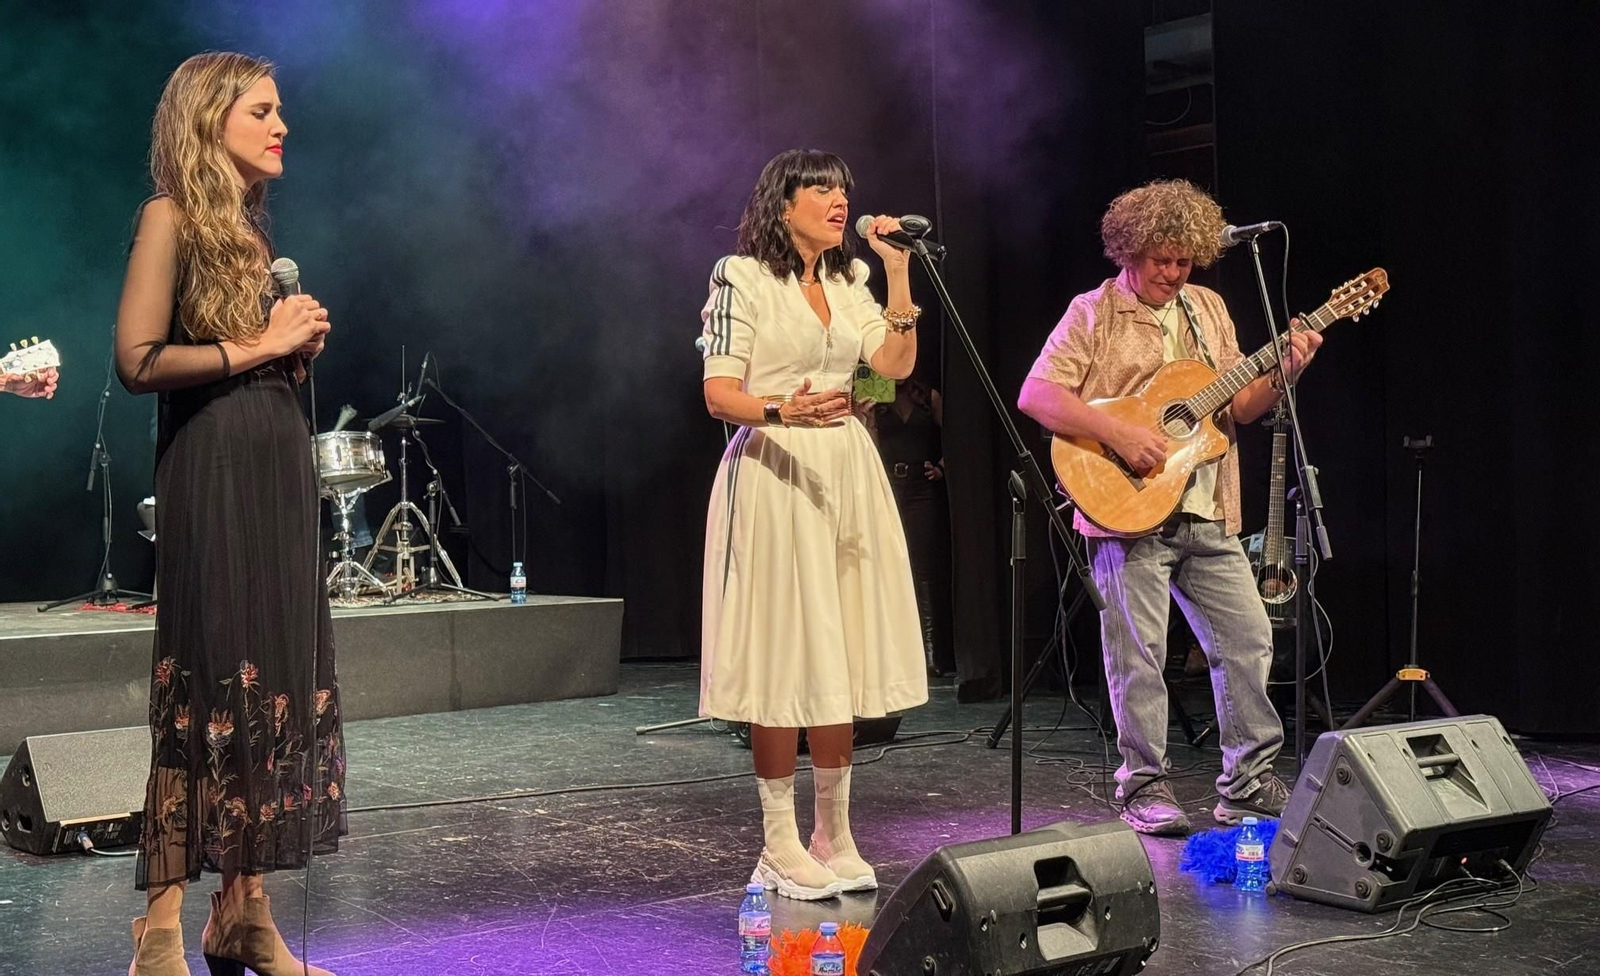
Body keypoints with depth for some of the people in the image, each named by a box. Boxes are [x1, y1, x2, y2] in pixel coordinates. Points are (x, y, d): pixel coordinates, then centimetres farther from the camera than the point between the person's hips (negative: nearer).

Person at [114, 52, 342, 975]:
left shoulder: (250, 226, 18)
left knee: (274, 680, 6)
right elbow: (139, 361, -15)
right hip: (212, 473, -8)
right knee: (206, 688, -8)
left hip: (278, 466, 8)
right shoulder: (172, 216, -5)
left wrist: (302, 342, 5)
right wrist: (256, 346, -12)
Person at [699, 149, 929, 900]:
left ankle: (834, 836, 16)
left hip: (847, 473, 6)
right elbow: (719, 394, -9)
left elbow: (897, 363, 3)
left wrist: (898, 270, 0)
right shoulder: (742, 278, -2)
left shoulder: (847, 281, 17)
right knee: (783, 658, -6)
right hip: (774, 475, -6)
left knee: (841, 656, 6)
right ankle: (779, 845, 3)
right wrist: (783, 410, -27)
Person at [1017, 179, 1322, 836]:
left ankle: (1249, 782, 19)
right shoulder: (1093, 314, -2)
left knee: (1248, 640, 7)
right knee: (1140, 653, -1)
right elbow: (1035, 395, -13)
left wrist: (1284, 373, -1)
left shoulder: (1208, 309, 15)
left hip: (1207, 515, 6)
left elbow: (1238, 406, 17)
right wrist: (1117, 434, -21)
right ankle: (1145, 788, 11)